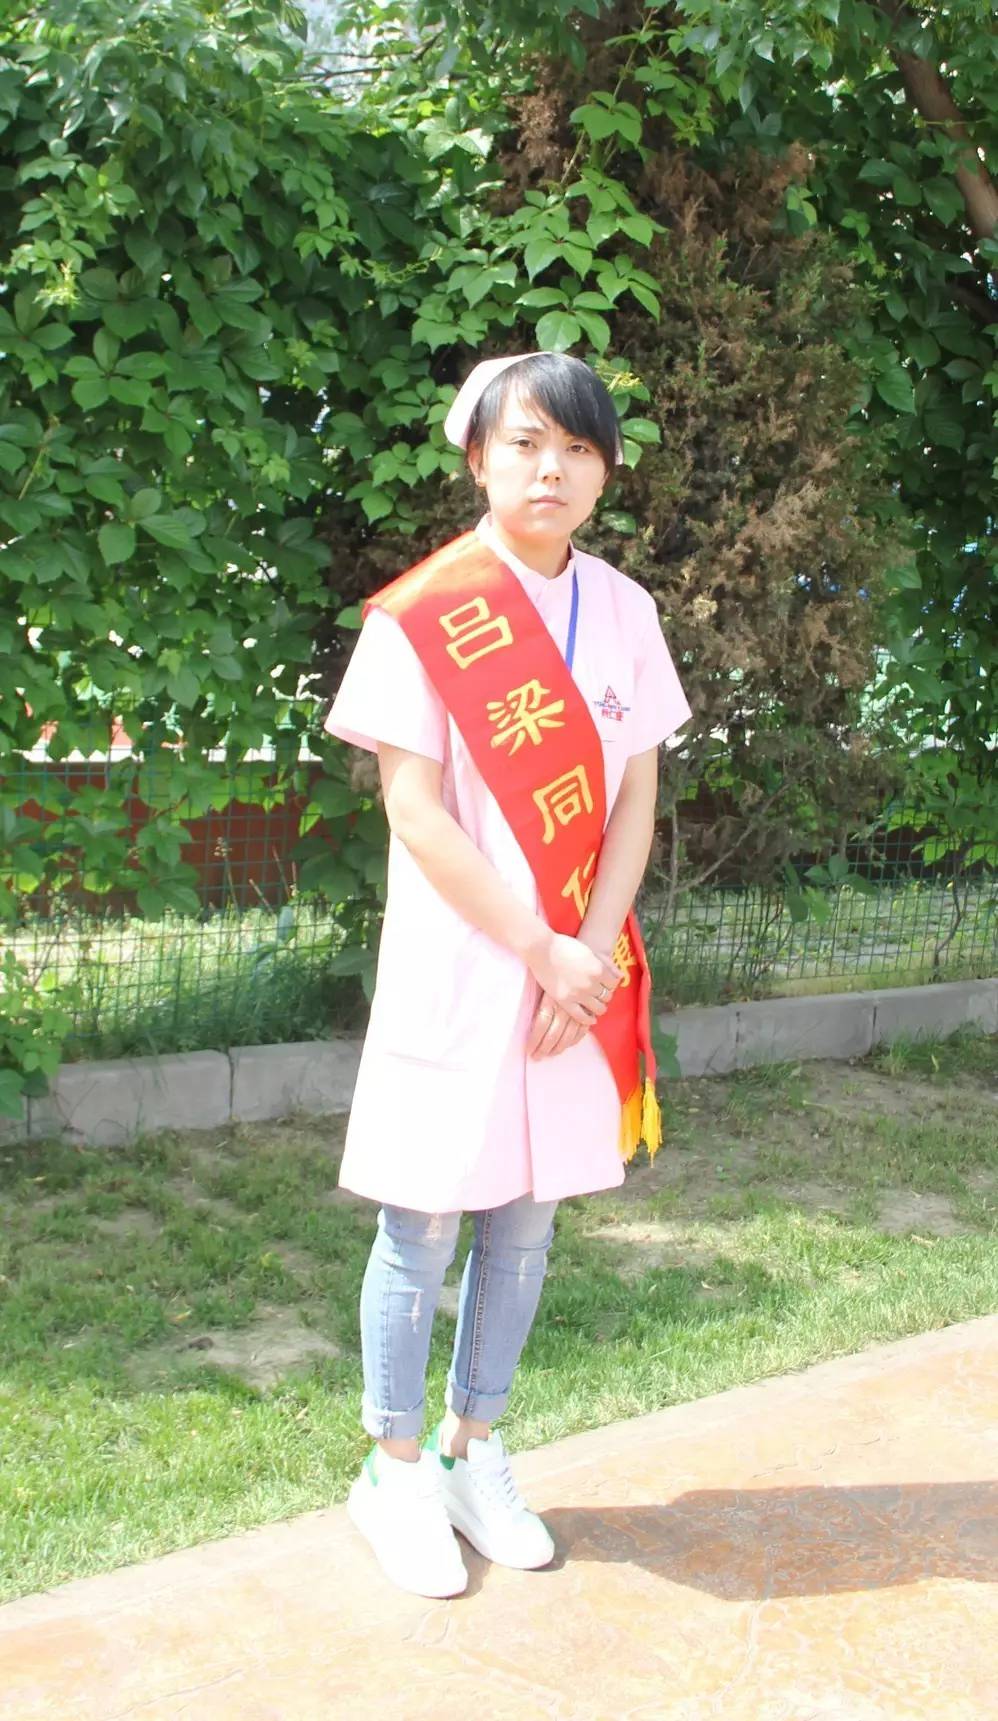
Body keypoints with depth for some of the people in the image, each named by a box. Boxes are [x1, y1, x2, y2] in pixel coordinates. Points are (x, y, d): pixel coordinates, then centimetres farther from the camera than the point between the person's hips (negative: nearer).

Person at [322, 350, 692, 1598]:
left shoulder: (623, 610, 6)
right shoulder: (421, 615, -9)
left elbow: (634, 798, 5)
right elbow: (415, 811, -13)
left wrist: (592, 950, -9)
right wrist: (540, 949, -15)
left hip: (583, 970, 5)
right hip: (457, 971, -5)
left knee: (527, 1217, 13)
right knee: (422, 1226, 5)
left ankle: (472, 1451, 31)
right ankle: (393, 1473, 23)